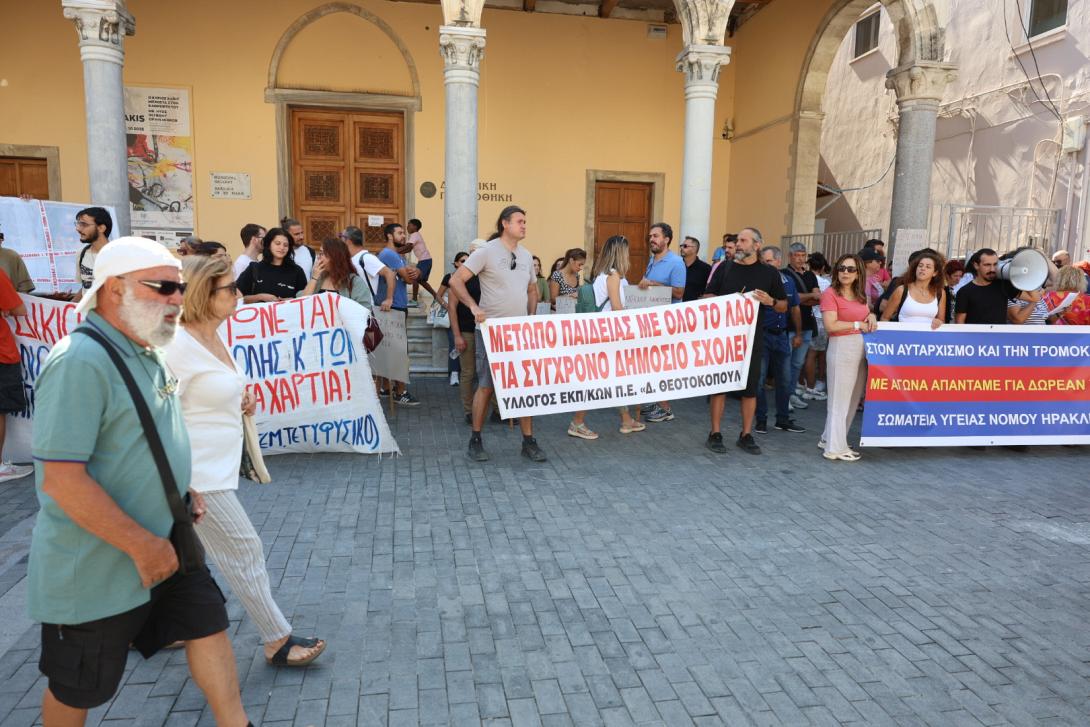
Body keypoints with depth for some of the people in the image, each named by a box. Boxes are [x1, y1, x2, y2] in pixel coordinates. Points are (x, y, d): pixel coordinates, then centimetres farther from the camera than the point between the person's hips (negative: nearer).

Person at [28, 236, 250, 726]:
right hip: (97, 567, -8)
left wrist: (184, 491, 8)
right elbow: (62, 481, -28)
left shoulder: (145, 354, 5)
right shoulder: (81, 362, -25)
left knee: (208, 623, 15)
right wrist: (143, 545, -23)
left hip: (164, 545, 8)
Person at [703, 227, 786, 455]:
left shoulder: (769, 273, 6)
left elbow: (784, 307, 9)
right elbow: (707, 297, 7)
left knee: (750, 387, 5)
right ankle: (715, 434, 8)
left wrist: (770, 301, -13)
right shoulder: (724, 268, 6)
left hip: (752, 338, 1)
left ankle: (746, 435, 16)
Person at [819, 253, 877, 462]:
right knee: (840, 398, -2)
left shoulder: (861, 295, 14)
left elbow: (866, 315, 28)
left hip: (862, 348, 8)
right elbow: (830, 325, -18)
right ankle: (835, 448, 6)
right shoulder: (830, 294, -9)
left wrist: (871, 317, 5)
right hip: (842, 348, -8)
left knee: (853, 397, 13)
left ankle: (829, 438, 24)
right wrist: (857, 325, -10)